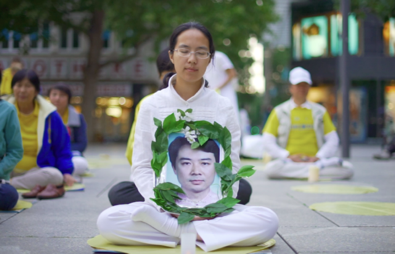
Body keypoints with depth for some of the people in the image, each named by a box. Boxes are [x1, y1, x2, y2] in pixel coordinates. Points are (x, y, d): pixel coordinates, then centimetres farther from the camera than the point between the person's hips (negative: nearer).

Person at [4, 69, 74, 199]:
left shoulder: (49, 115, 0)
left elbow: (62, 148, 7)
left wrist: (66, 172, -6)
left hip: (37, 170, 1)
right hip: (9, 170, -1)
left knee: (54, 175, -34)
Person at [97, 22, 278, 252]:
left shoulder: (224, 108, 3)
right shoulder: (151, 105, 3)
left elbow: (231, 168, 2)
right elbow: (142, 168, 1)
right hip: (162, 206, 0)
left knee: (268, 220, -26)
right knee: (107, 220, -28)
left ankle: (172, 229, -21)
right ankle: (203, 233, -21)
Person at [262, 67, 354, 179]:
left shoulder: (320, 111, 17)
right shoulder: (279, 112, 12)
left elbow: (332, 140, 11)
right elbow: (267, 141, 4)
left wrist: (318, 157, -7)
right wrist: (288, 156, -11)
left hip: (315, 160, 1)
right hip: (289, 162, 0)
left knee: (347, 169, -24)